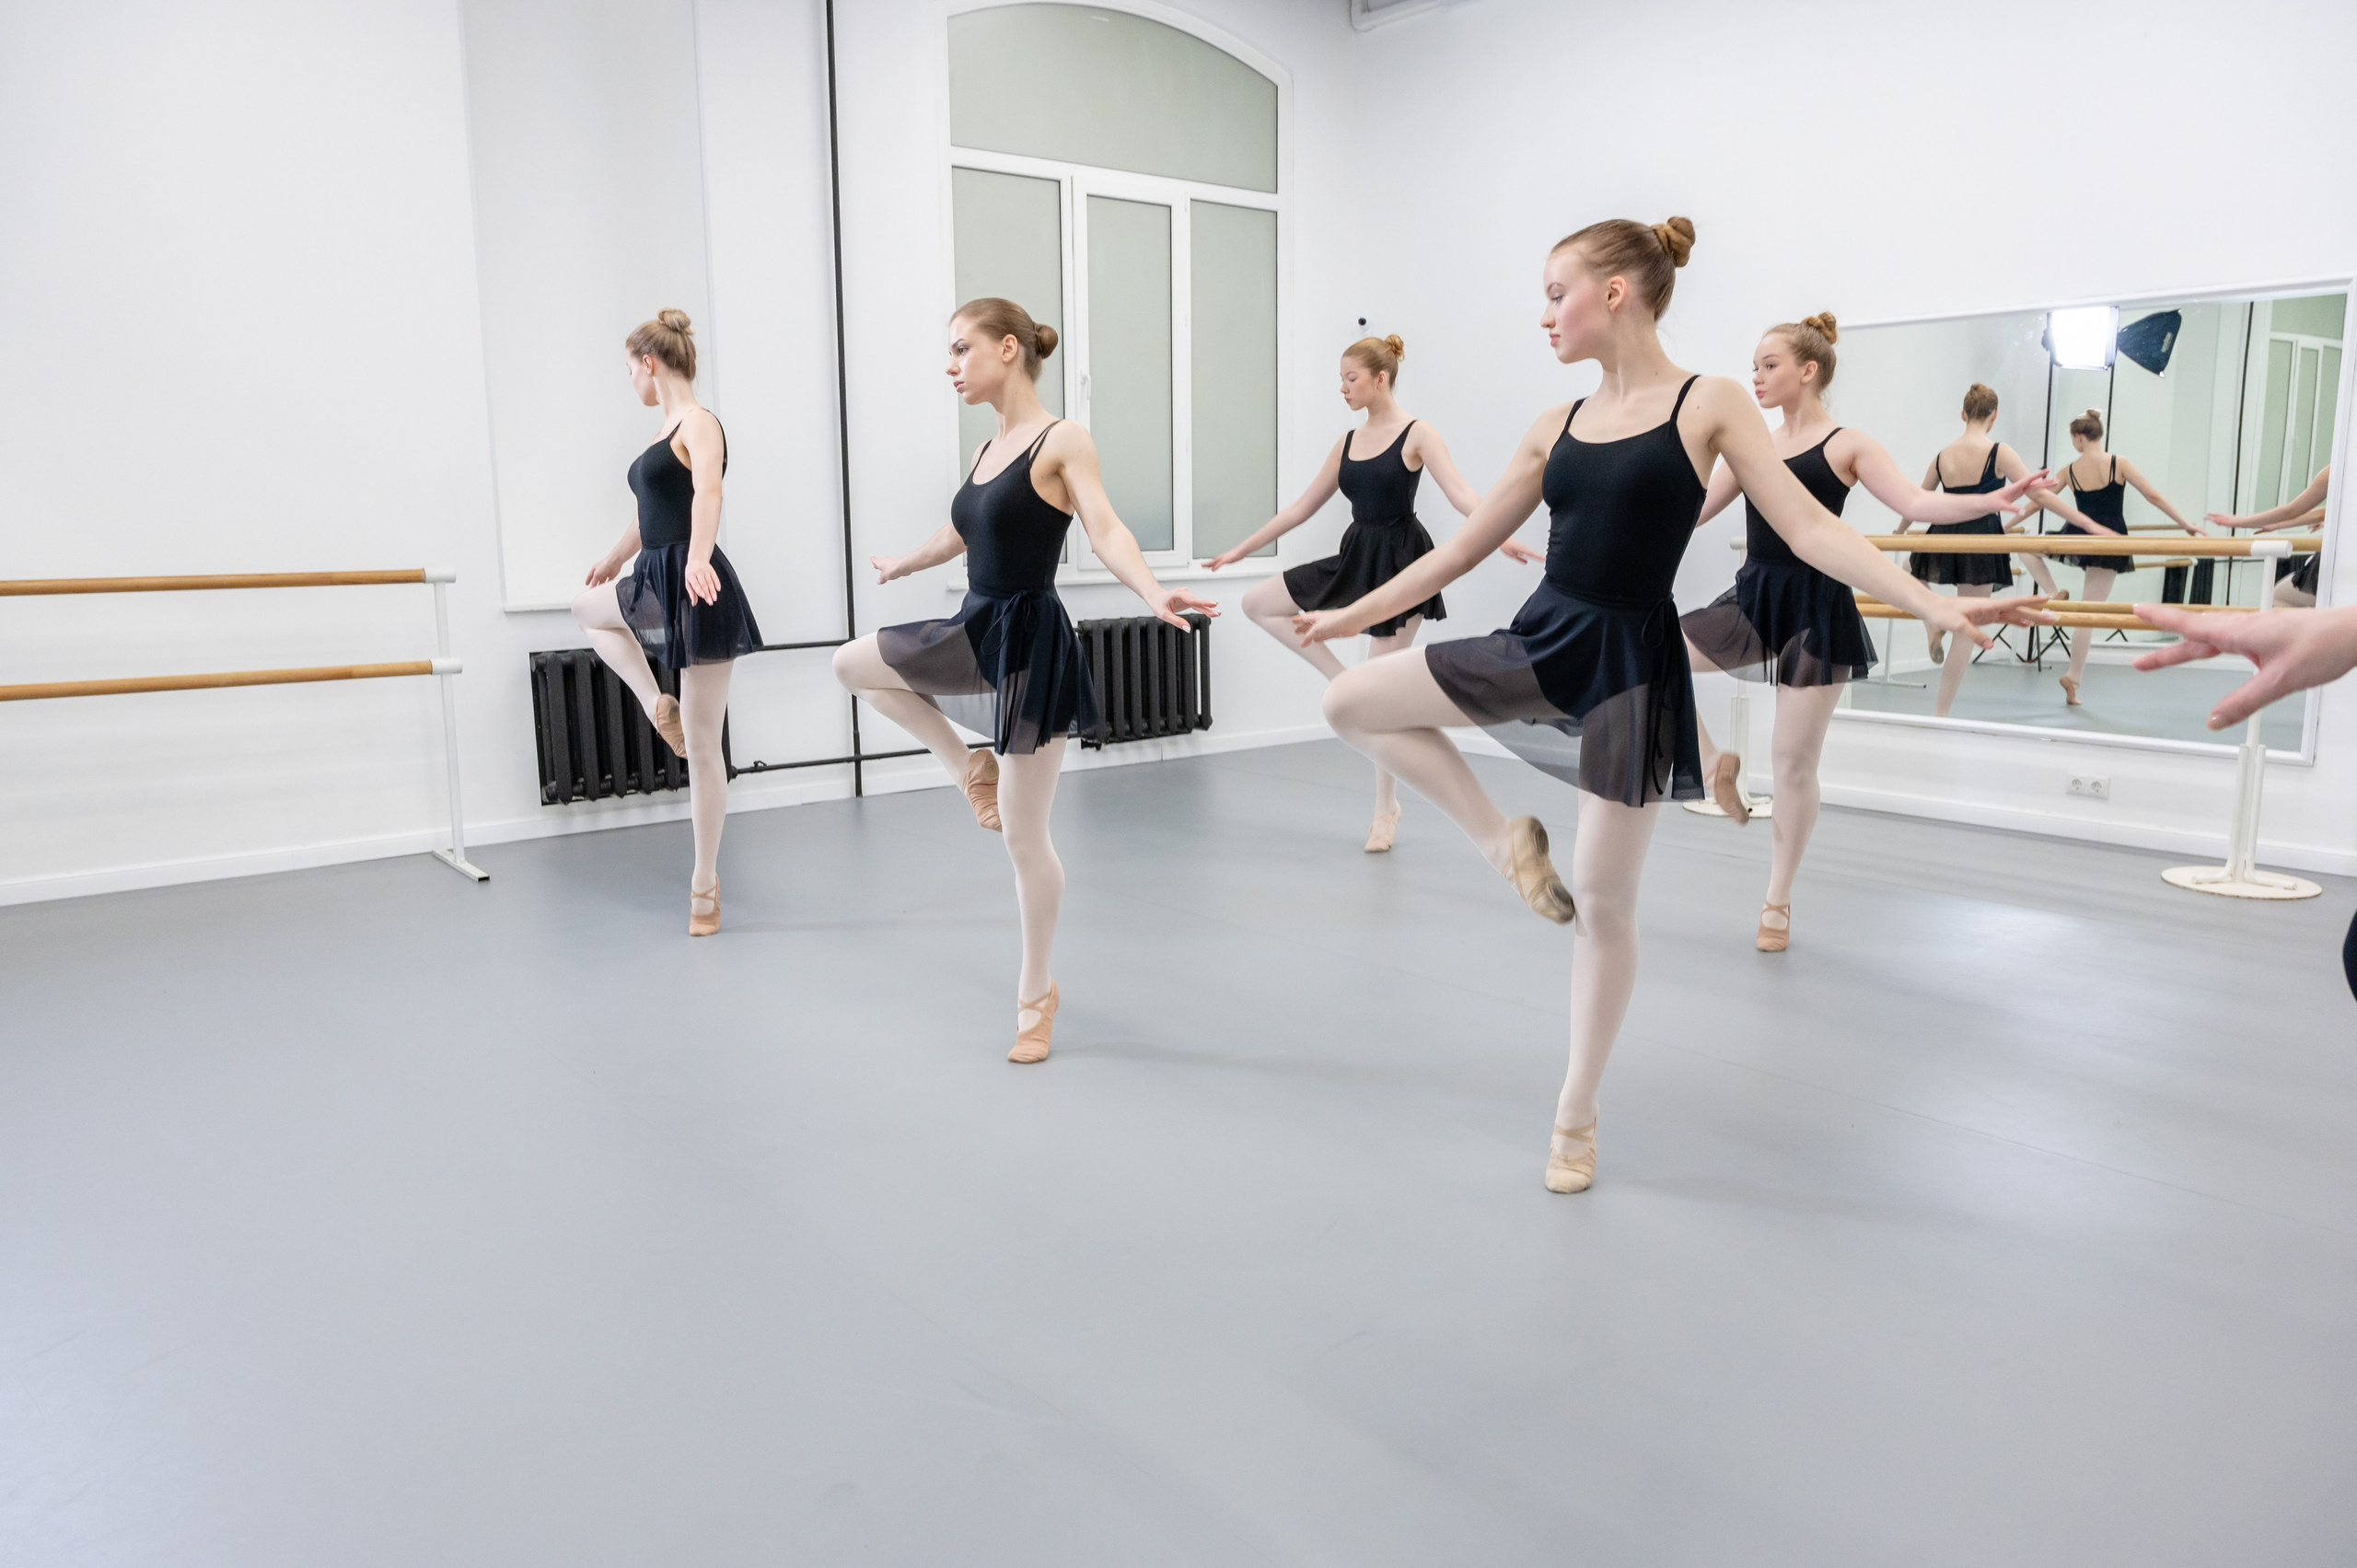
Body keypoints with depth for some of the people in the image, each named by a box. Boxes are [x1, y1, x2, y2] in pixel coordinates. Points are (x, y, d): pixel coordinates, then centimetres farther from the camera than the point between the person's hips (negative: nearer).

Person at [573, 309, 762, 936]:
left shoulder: (699, 422, -12)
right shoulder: (669, 427, 15)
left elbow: (708, 492, -33)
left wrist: (696, 558, -50)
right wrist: (613, 560, 44)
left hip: (696, 589, -8)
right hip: (658, 584, 8)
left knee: (701, 745, -3)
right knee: (588, 607, 28)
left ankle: (706, 883, 4)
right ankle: (658, 705, 14)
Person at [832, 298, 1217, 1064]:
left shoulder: (1063, 441, -12)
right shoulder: (986, 451, 10)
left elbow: (1106, 530, -25)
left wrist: (1154, 593, -45)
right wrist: (900, 564, 44)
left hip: (1029, 640, -8)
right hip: (975, 632, 8)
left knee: (1022, 835, -1)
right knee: (852, 664, 19)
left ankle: (1036, 993, 17)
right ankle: (971, 768, 18)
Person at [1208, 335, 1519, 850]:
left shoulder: (1417, 434, -8)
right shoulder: (1348, 443, 10)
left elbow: (1460, 493, -20)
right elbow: (1302, 507, 14)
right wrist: (1242, 548, 14)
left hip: (1399, 560, -7)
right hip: (1356, 557, 7)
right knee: (1257, 602, -2)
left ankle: (1386, 809, 12)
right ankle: (1342, 679, 4)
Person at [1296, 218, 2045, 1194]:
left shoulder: (1710, 404, -5)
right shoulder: (1556, 426, 8)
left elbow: (1808, 529, -10)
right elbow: (1465, 546, 13)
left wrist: (1936, 606, -22)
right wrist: (1353, 613, 15)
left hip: (1630, 665, -5)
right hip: (1540, 642, 5)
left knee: (1603, 900, 1)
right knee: (1351, 700, -2)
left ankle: (1576, 1118, 19)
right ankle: (1505, 839, 8)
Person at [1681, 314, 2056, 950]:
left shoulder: (1848, 444, -2)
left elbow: (1916, 503, -12)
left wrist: (1992, 500, -28)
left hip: (1815, 607, -4)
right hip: (1751, 597, 5)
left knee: (1795, 761, 1)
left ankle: (1777, 902, 14)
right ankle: (1715, 762, 9)